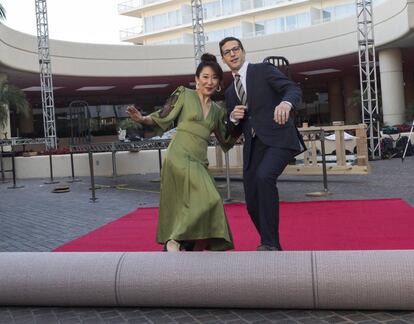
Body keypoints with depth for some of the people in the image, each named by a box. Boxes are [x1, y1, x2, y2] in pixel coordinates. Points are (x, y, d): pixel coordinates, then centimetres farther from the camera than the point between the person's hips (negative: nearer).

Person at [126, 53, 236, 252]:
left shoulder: (218, 111, 17)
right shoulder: (184, 95, 3)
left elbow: (226, 141, 20)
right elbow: (163, 119, -1)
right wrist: (142, 119, -18)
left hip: (200, 162, 6)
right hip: (179, 156, -6)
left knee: (185, 207, 3)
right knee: (206, 199, -19)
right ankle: (175, 240, -9)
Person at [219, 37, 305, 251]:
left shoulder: (264, 70, 5)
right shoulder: (230, 92, 20)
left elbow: (293, 90, -11)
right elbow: (234, 132, 21)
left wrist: (286, 102, -35)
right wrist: (233, 118, -3)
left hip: (279, 139, -6)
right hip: (253, 146, 6)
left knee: (264, 176, -32)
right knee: (253, 204, 2)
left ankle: (270, 243, -23)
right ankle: (273, 248, 24)